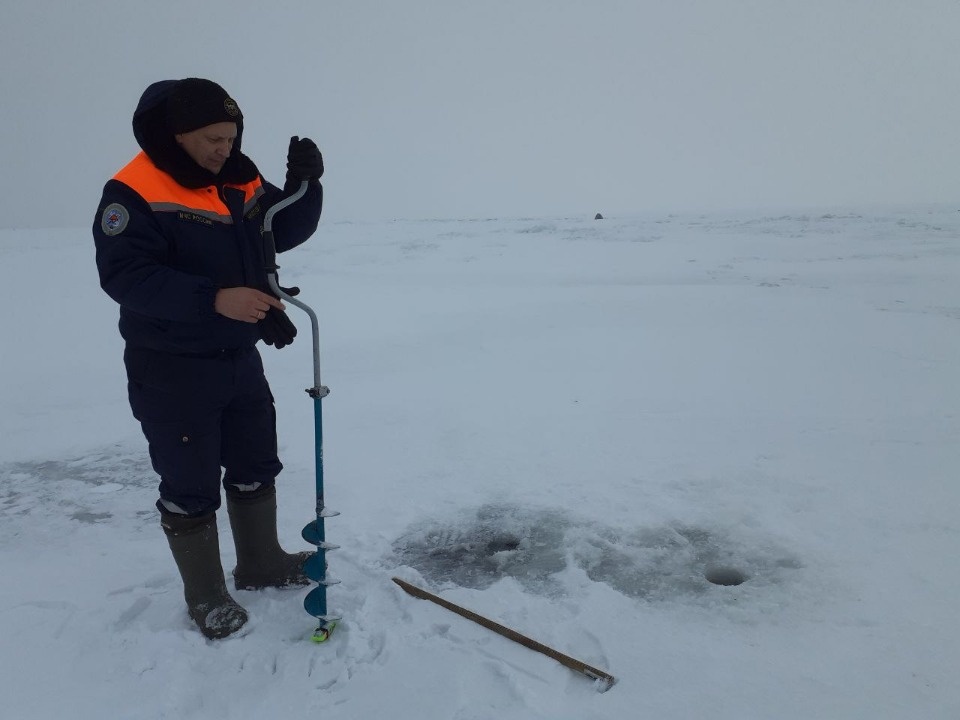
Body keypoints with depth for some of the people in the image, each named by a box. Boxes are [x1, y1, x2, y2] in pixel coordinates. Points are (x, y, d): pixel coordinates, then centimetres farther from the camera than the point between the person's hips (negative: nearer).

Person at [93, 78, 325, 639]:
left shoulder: (240, 182, 5)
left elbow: (287, 231, 6)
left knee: (256, 466, 19)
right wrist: (215, 299, -35)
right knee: (191, 487, 5)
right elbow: (124, 274, -25)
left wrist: (304, 184, -13)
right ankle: (206, 596, 26)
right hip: (172, 371, -7)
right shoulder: (135, 192, -16)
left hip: (239, 357, 7)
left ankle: (262, 564, 40)